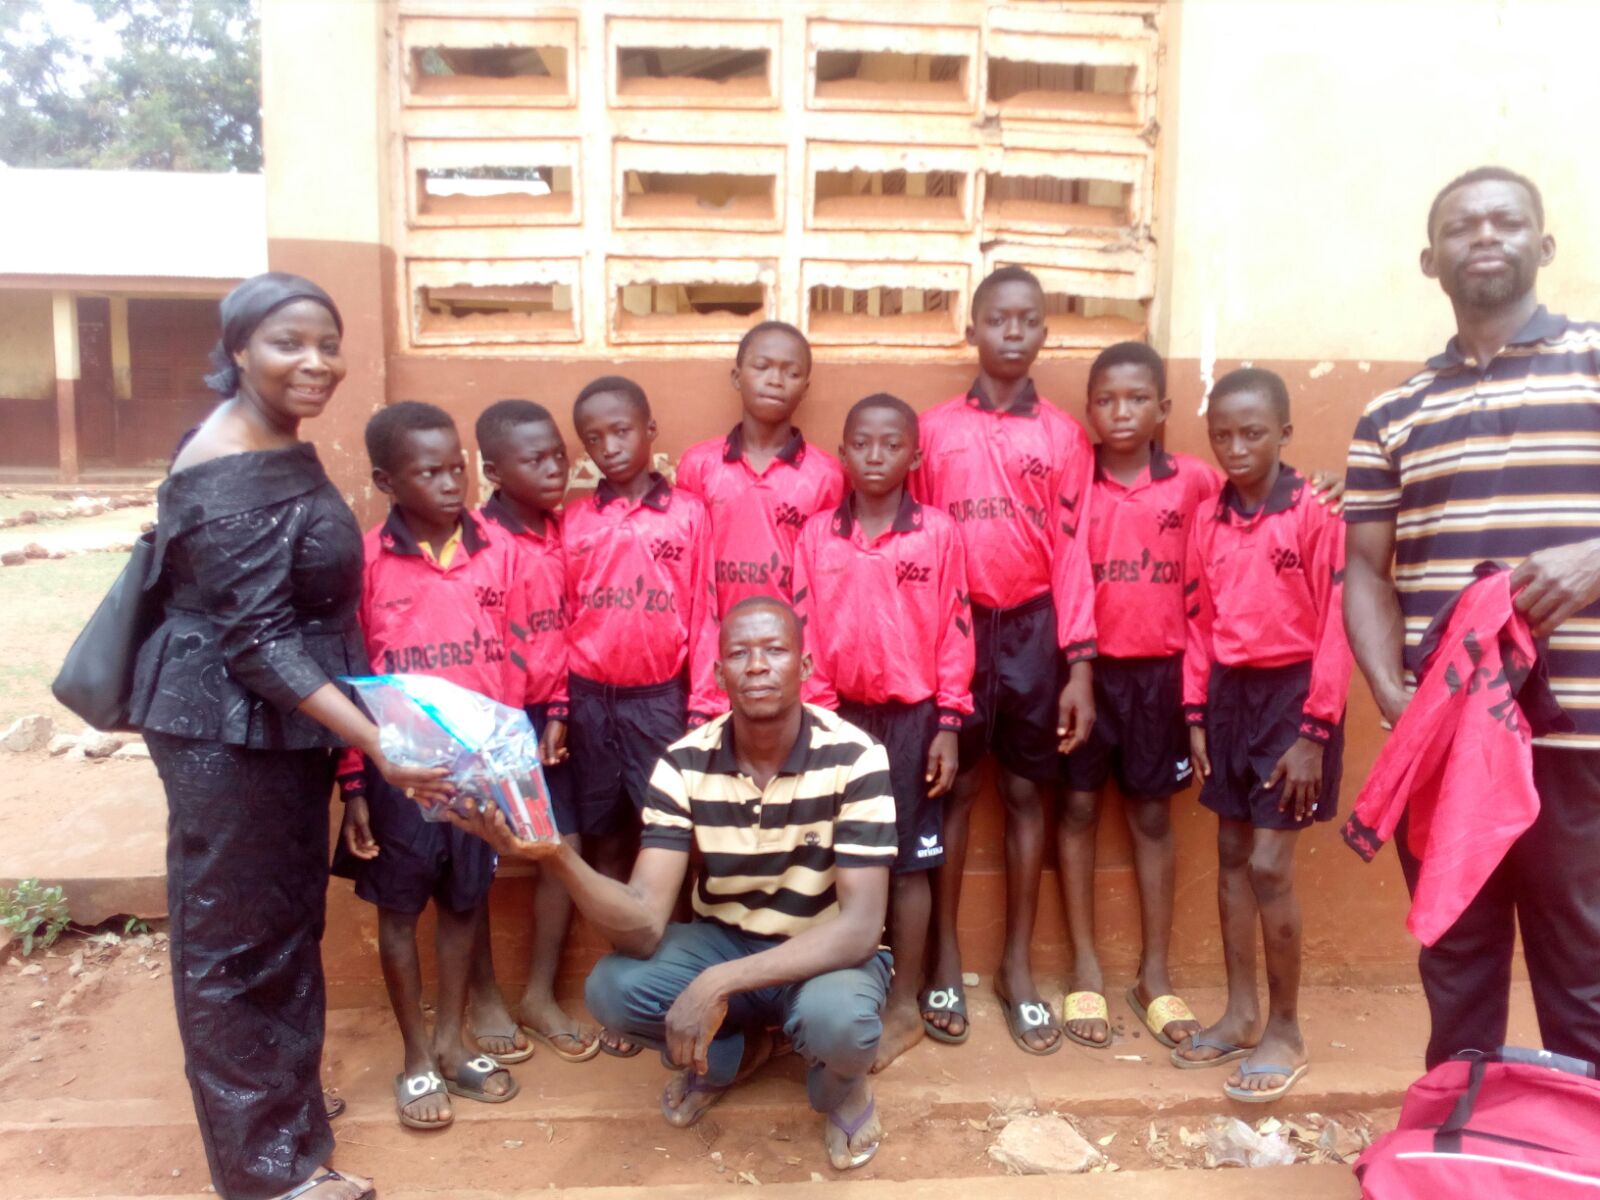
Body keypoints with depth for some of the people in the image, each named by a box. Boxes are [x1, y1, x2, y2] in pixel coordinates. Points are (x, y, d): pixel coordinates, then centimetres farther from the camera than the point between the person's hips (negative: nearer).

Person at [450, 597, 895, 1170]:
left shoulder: (854, 758, -22)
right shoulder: (685, 764, -15)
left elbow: (860, 926, -28)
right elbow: (644, 927, -22)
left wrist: (720, 983, -38)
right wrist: (557, 857, -42)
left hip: (829, 952, -3)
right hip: (723, 941, 3)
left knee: (836, 1019, -37)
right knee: (611, 988, -23)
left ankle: (841, 1086, 4)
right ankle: (732, 1051, 11)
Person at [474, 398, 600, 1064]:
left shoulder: (560, 530, 2)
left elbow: (563, 628, 7)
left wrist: (556, 712, 0)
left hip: (545, 716, 6)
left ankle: (539, 995, 23)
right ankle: (484, 999, 25)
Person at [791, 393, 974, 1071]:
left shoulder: (937, 532, -4)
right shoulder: (816, 534, 1)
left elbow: (954, 633, -3)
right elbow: (805, 633, 1)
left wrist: (948, 725, -5)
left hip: (912, 716, -2)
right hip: (842, 715, 2)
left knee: (908, 862, 7)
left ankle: (904, 1005, 20)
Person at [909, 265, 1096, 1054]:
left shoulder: (1063, 436, 4)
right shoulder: (933, 430, 2)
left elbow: (1071, 554, 0)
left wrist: (1079, 664, -4)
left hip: (1033, 629, 1)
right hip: (953, 627, -1)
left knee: (1027, 794, 8)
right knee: (953, 792, 6)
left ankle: (1018, 967, 21)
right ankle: (945, 963, 19)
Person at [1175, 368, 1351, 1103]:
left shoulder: (1313, 516, -11)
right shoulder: (1207, 519, 6)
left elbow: (1334, 629, -13)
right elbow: (1198, 623, 9)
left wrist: (1314, 732, -15)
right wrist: (1196, 715, 6)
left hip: (1291, 692, -5)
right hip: (1230, 693, 6)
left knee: (1269, 865, -4)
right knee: (1232, 857, 11)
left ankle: (1285, 1030, 13)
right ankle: (1240, 1012, 25)